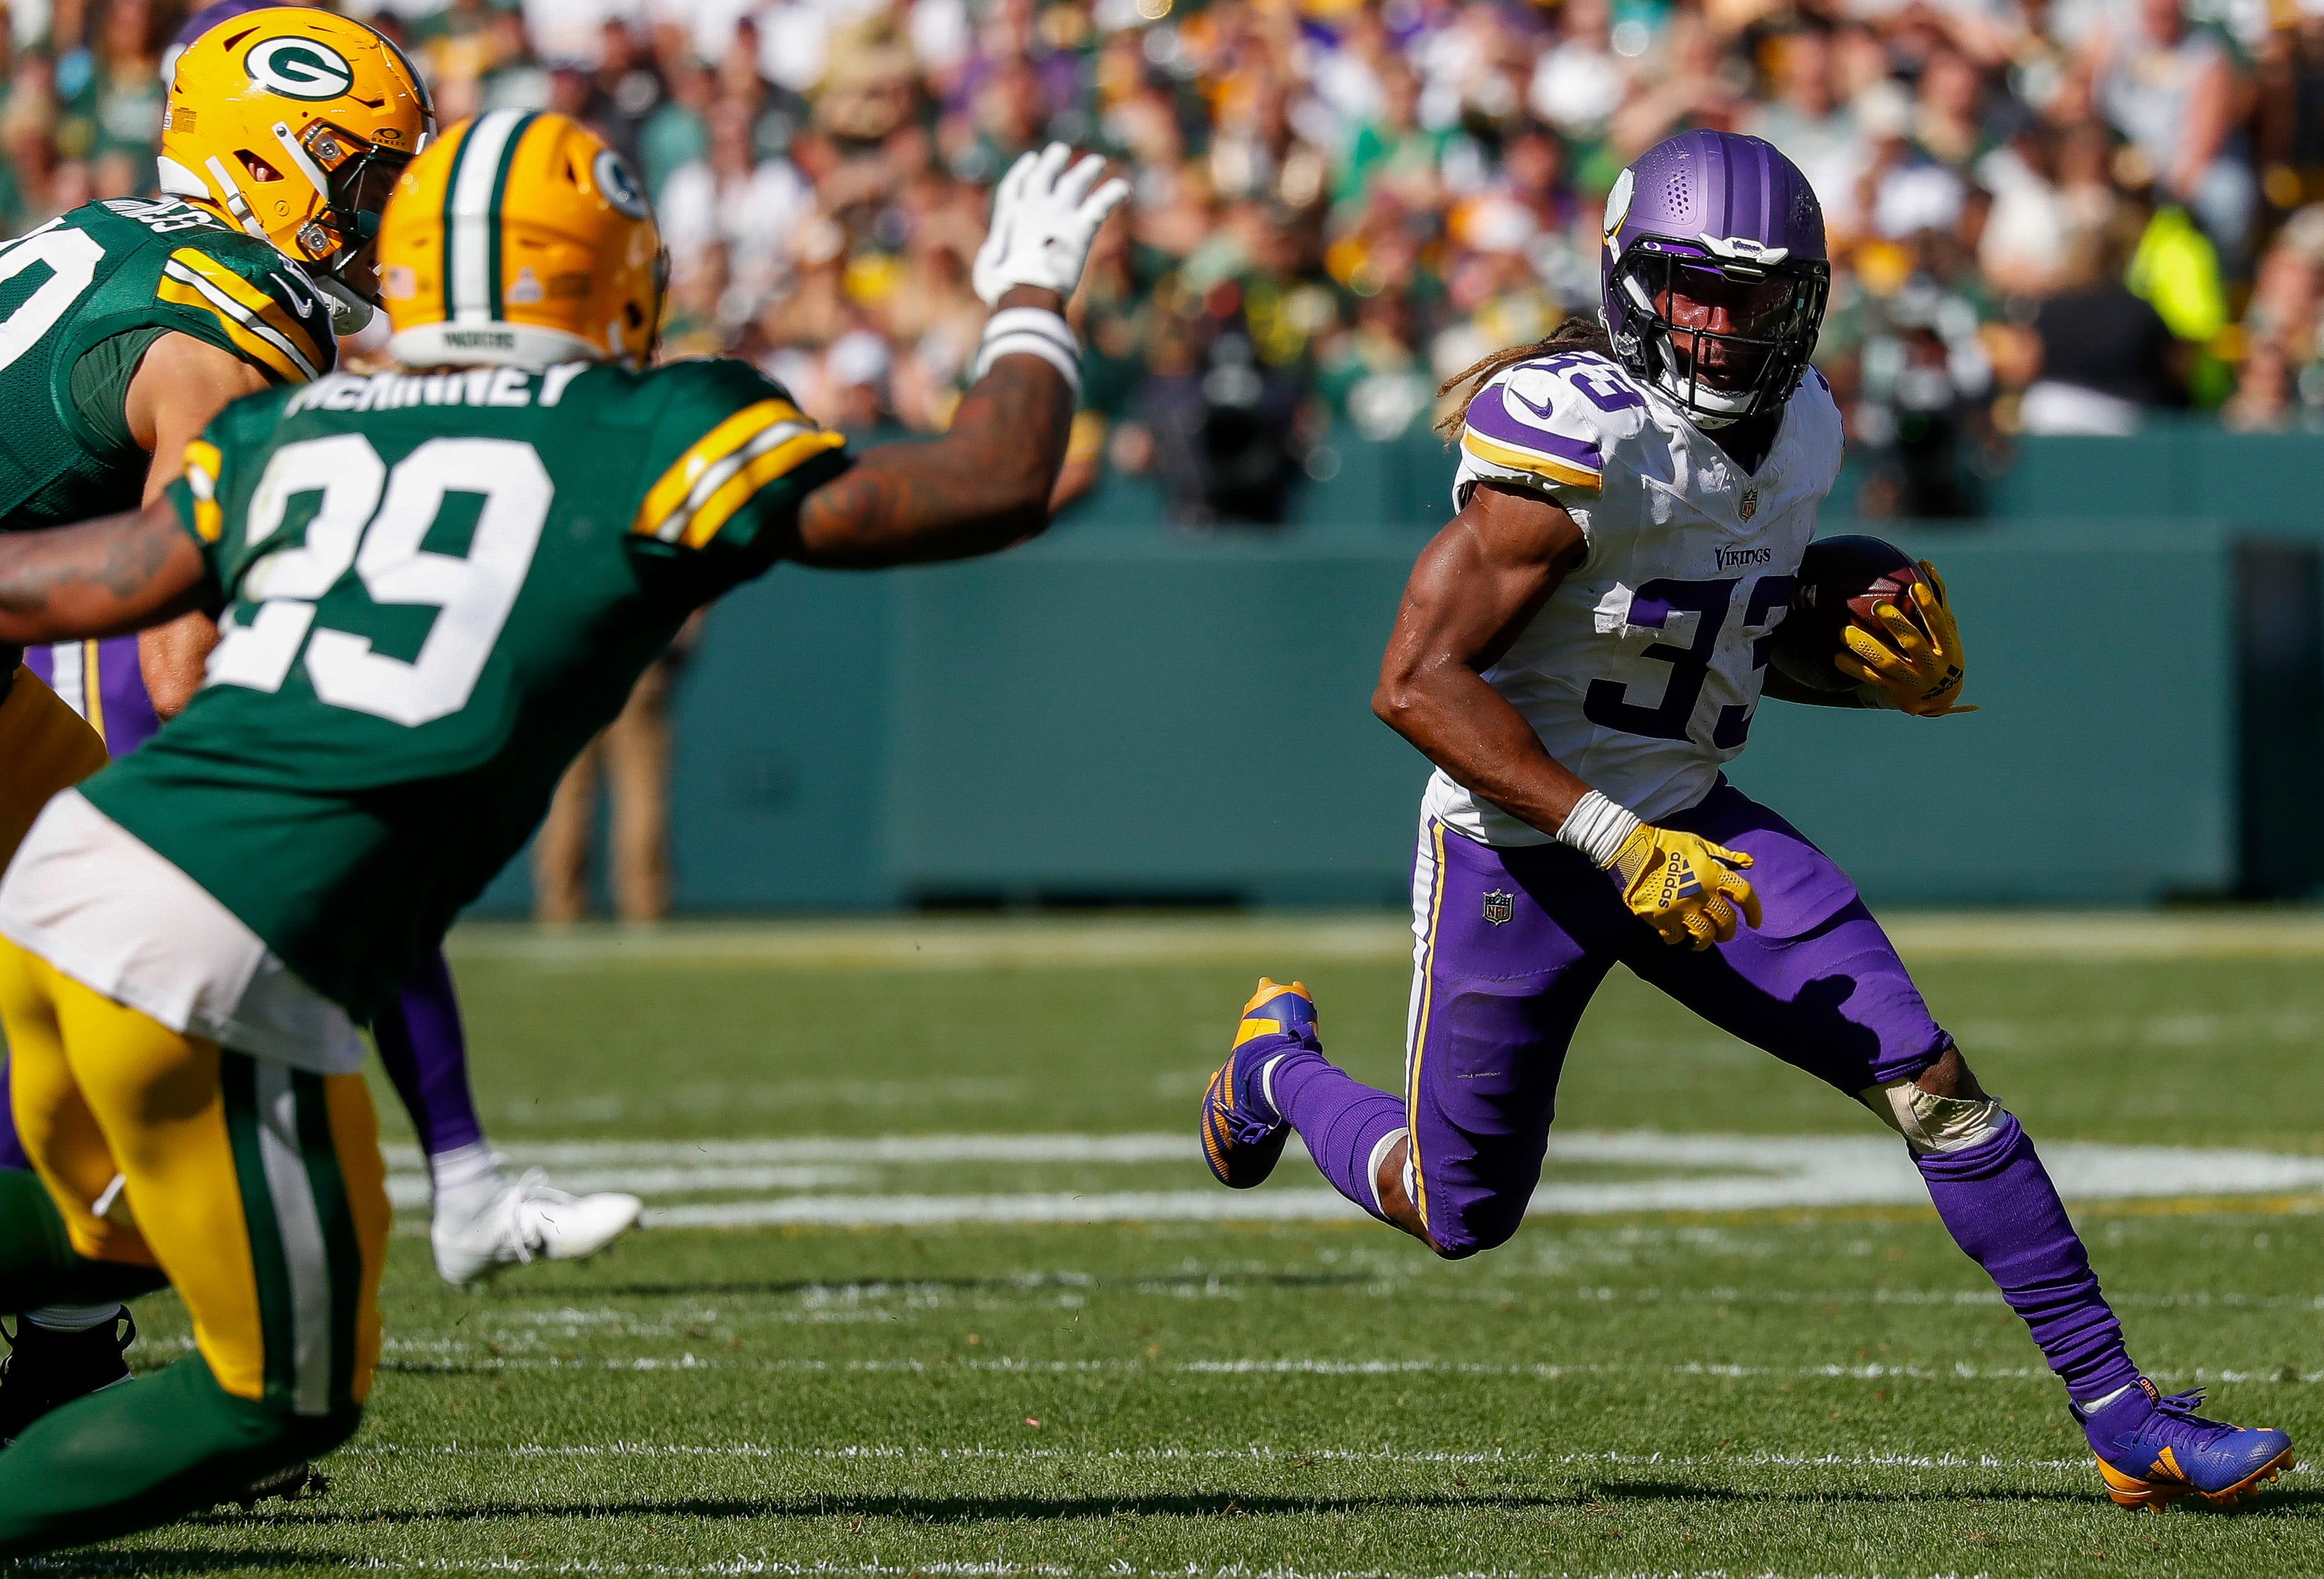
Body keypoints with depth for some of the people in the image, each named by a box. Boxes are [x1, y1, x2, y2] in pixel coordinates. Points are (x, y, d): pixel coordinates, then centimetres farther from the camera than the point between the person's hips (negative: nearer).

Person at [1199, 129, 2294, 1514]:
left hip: (1691, 826, 6)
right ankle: (1282, 1064, 43)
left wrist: (1880, 666, -2)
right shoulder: (1582, 441, -25)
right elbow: (1418, 683, -25)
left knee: (1933, 1082, -10)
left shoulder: (1797, 432, 0)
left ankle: (2122, 1415, -6)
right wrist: (1616, 841, -27)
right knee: (1461, 1216, 11)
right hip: (1519, 847, -6)